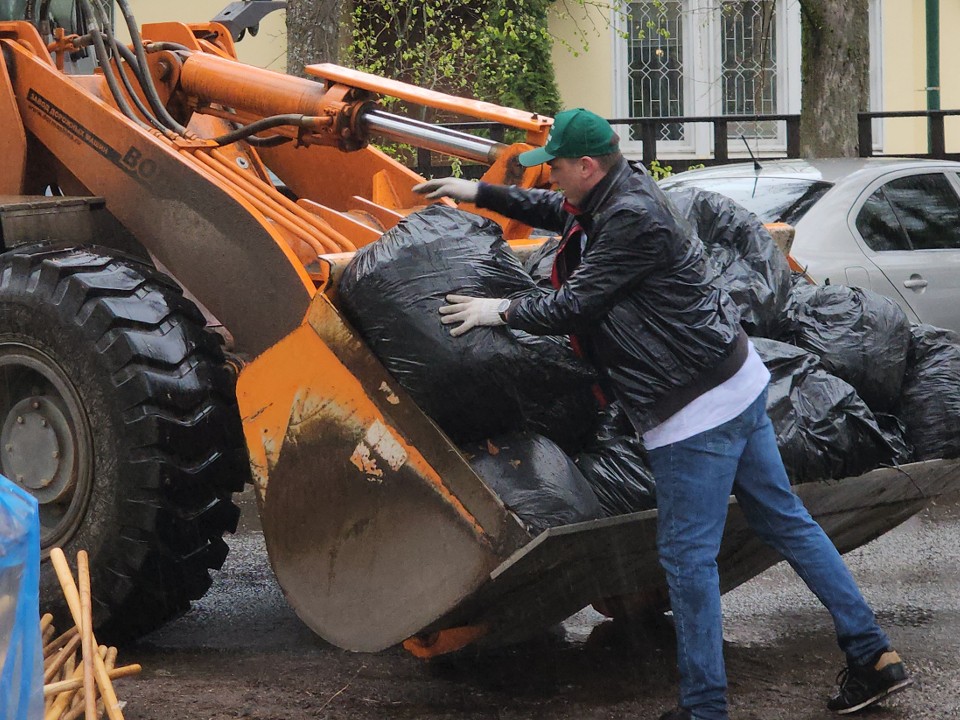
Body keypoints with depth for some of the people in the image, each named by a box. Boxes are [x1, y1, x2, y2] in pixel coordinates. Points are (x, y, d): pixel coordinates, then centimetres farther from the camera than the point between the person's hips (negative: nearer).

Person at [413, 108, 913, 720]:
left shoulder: (632, 220, -21)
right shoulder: (620, 192, 9)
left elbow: (573, 305, -17)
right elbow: (554, 210, 30)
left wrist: (501, 311, -3)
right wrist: (478, 193, 29)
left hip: (695, 409, -11)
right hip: (738, 382, 11)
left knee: (688, 555, -3)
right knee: (785, 521, 15)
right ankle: (872, 656, 19)